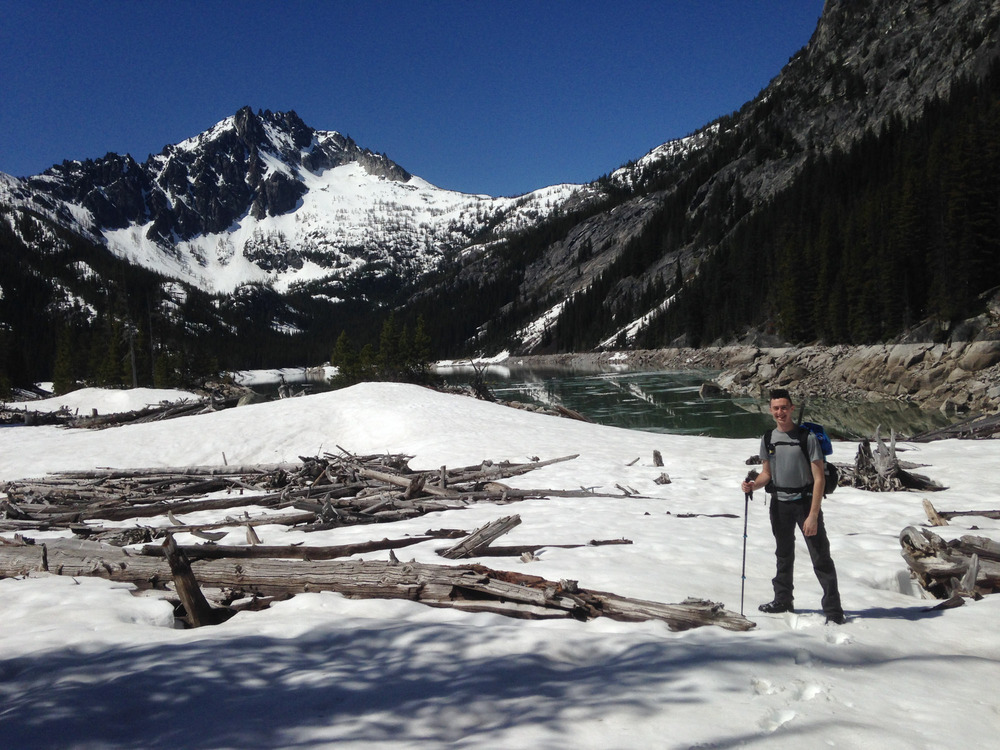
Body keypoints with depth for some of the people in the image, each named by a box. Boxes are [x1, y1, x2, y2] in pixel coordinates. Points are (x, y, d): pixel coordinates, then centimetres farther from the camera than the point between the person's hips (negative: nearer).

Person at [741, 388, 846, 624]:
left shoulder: (807, 437, -13)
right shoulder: (768, 439, 2)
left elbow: (819, 478, -15)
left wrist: (813, 515, -19)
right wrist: (754, 484, -10)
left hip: (805, 502, -5)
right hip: (779, 503, 5)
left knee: (820, 556, -5)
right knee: (783, 554, 19)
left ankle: (833, 610, 4)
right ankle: (783, 600, 35)